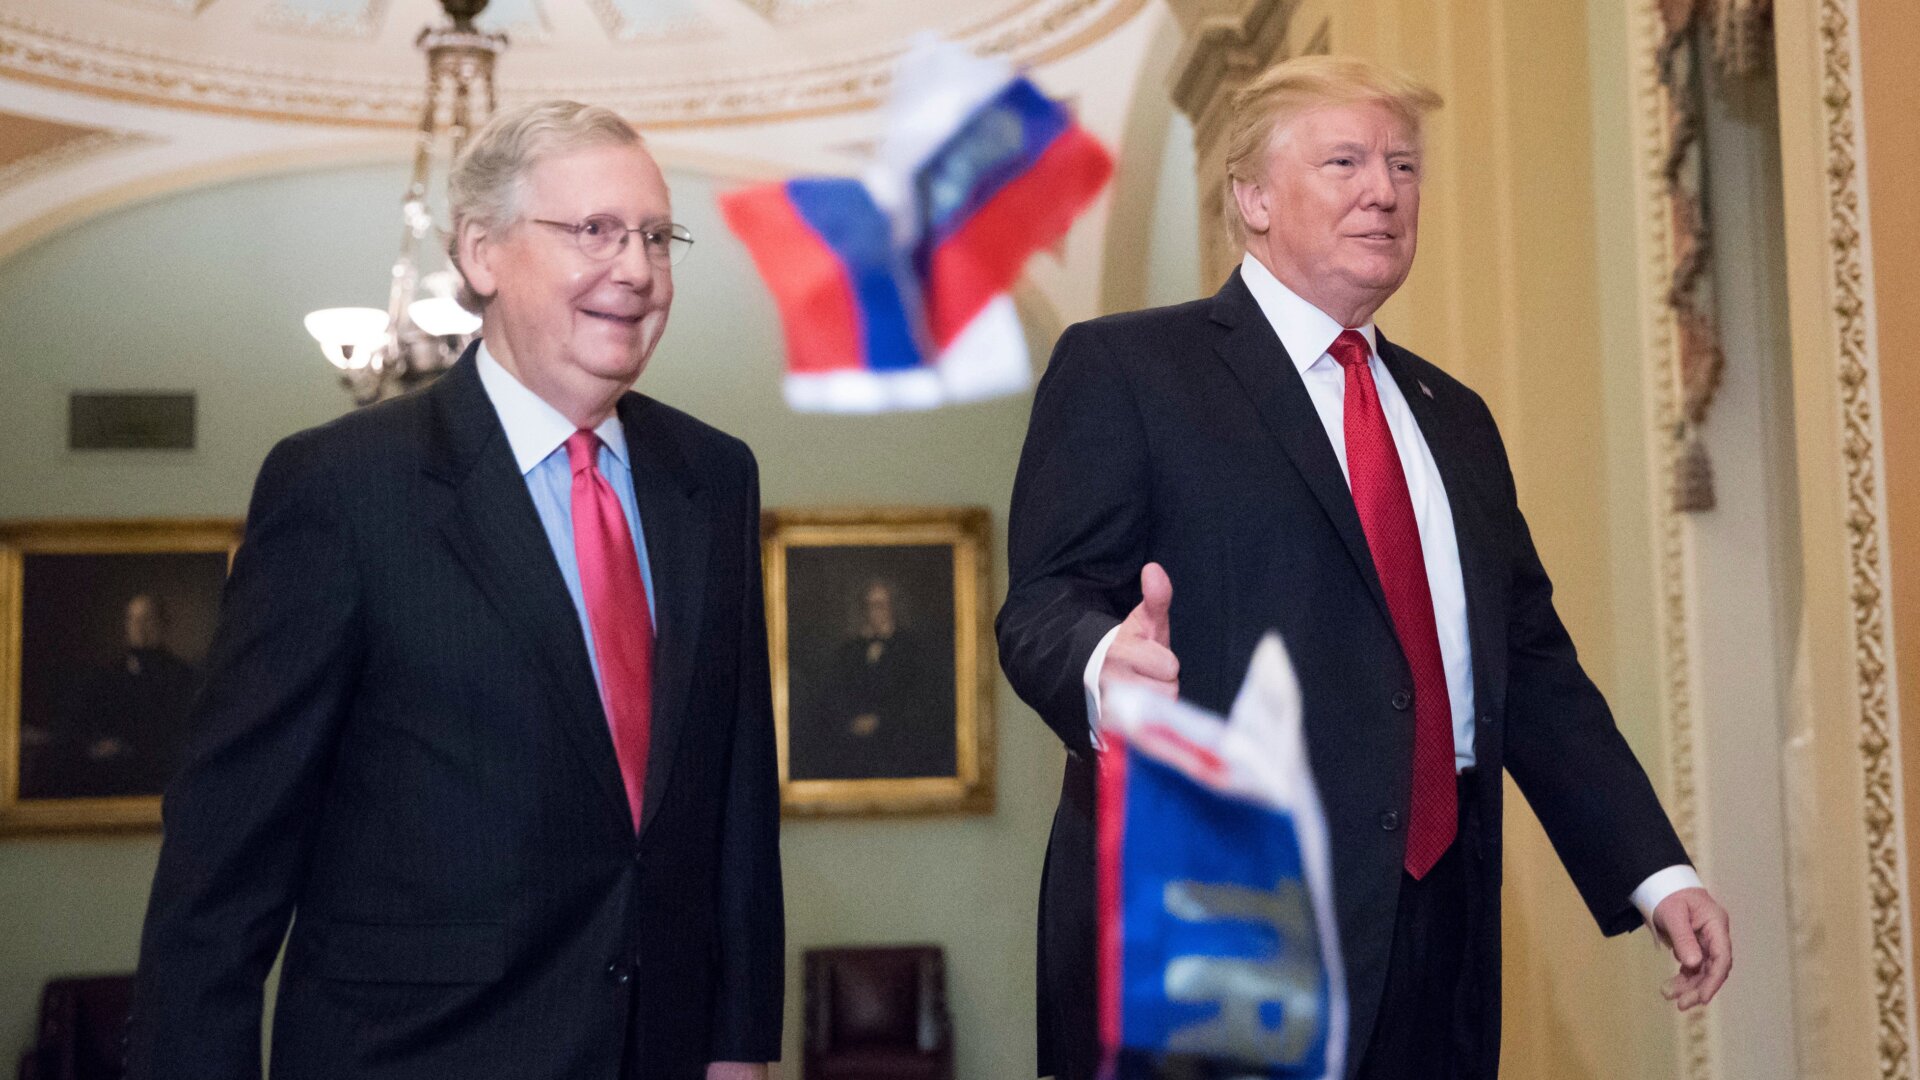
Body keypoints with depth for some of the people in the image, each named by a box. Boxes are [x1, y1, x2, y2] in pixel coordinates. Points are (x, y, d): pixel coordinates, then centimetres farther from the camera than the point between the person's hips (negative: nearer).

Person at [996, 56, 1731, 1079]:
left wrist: (1657, 871, 10)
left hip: (1437, 943, 6)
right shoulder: (1121, 368, 0)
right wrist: (1107, 669, -32)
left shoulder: (1453, 417, 20)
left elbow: (1531, 662, 18)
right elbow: (1045, 602, -9)